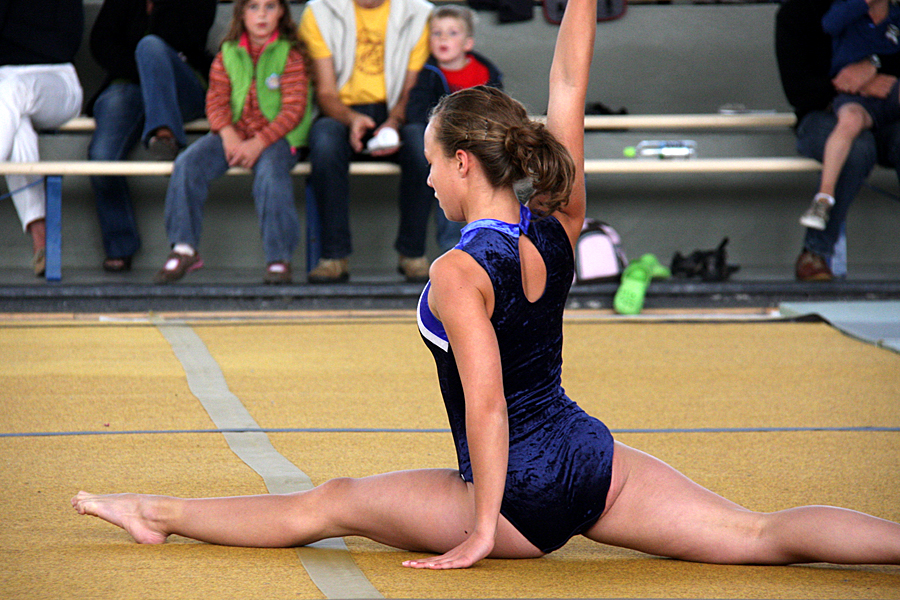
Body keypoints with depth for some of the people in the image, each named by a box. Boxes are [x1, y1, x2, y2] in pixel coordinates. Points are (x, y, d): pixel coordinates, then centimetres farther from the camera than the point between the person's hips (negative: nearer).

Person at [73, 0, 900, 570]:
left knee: (327, 507, 7)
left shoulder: (459, 274, -18)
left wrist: (482, 529, -20)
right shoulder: (558, 226, -1)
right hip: (592, 461, 6)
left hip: (522, 497, -5)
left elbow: (486, 402, -23)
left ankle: (157, 514, 17)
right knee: (759, 535, -3)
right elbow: (568, 90, 5)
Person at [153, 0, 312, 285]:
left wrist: (258, 142, -19)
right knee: (188, 164, -19)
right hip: (233, 132, 4)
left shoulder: (290, 54, -1)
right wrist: (227, 134, -15)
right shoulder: (228, 54, 10)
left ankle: (279, 259, -26)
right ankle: (184, 249, -11)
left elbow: (294, 109, -8)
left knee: (270, 172, -35)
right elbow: (216, 99, 6)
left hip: (275, 135, -4)